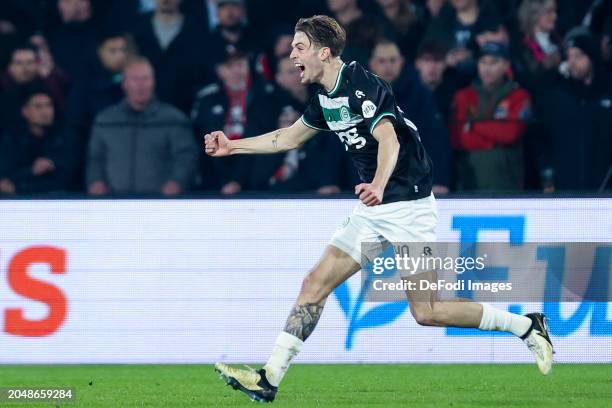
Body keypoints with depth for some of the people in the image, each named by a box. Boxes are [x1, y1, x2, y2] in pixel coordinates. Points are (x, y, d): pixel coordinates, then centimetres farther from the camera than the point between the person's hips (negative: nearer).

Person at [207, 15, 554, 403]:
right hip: (374, 209, 9)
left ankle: (527, 326, 6)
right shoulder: (326, 98, 10)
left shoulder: (361, 85, -18)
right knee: (315, 284, 0)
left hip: (408, 205, -9)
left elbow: (389, 139, -33)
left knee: (426, 311, -9)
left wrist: (378, 185, -51)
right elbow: (291, 136, 27)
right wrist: (233, 146, 25)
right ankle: (270, 378, -1)